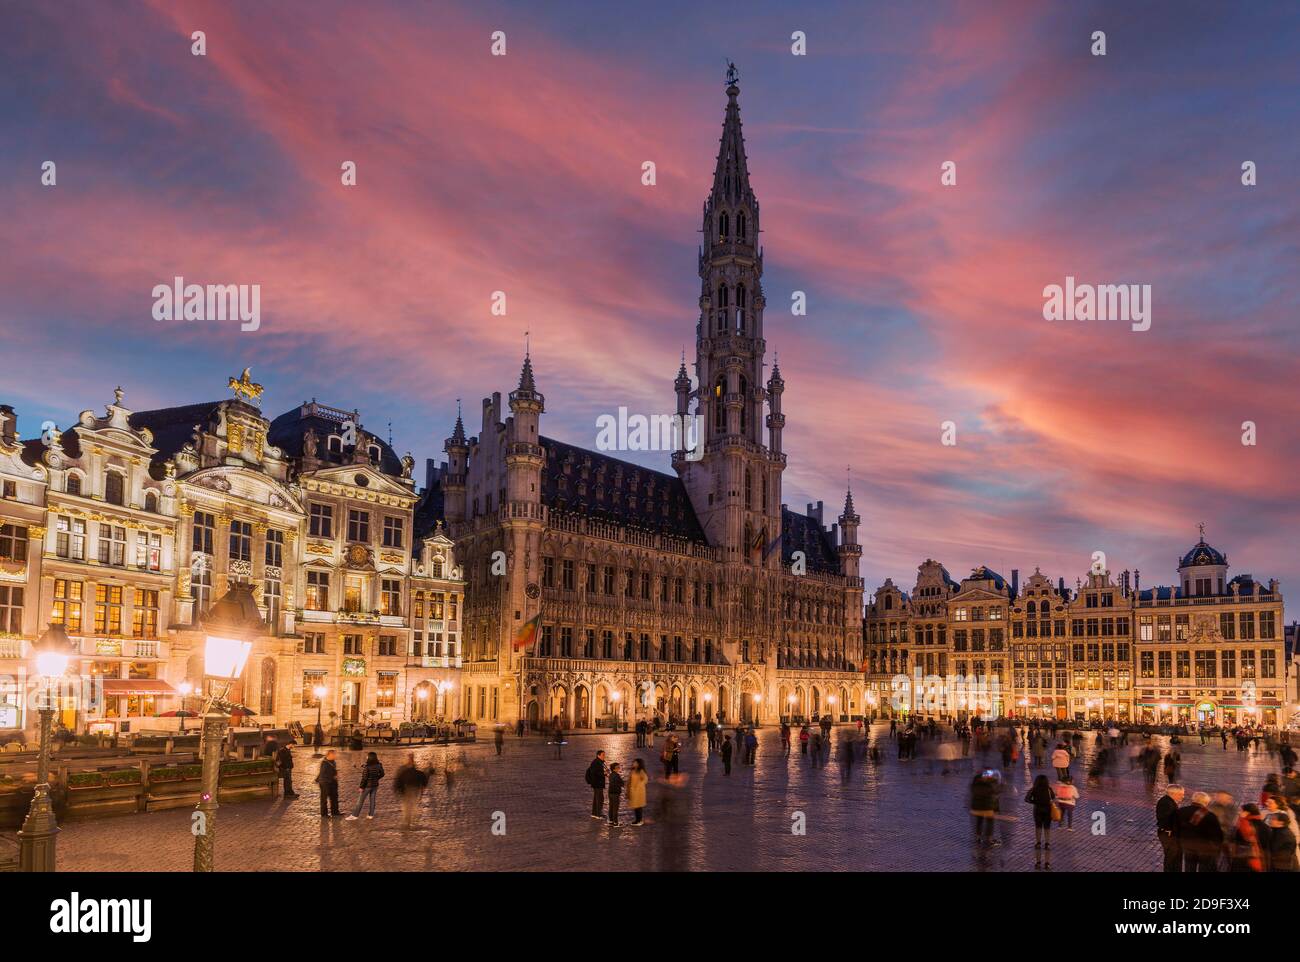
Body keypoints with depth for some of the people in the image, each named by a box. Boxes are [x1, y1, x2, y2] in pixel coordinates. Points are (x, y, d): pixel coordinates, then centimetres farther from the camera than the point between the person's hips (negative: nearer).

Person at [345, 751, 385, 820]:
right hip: (375, 785, 5)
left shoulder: (366, 767, -20)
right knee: (372, 800, 13)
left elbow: (364, 778, -19)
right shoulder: (378, 766, -2)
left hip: (367, 785, -5)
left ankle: (354, 815, 4)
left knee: (360, 801, 1)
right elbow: (382, 774, 8)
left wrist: (362, 787, -11)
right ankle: (371, 815, 16)